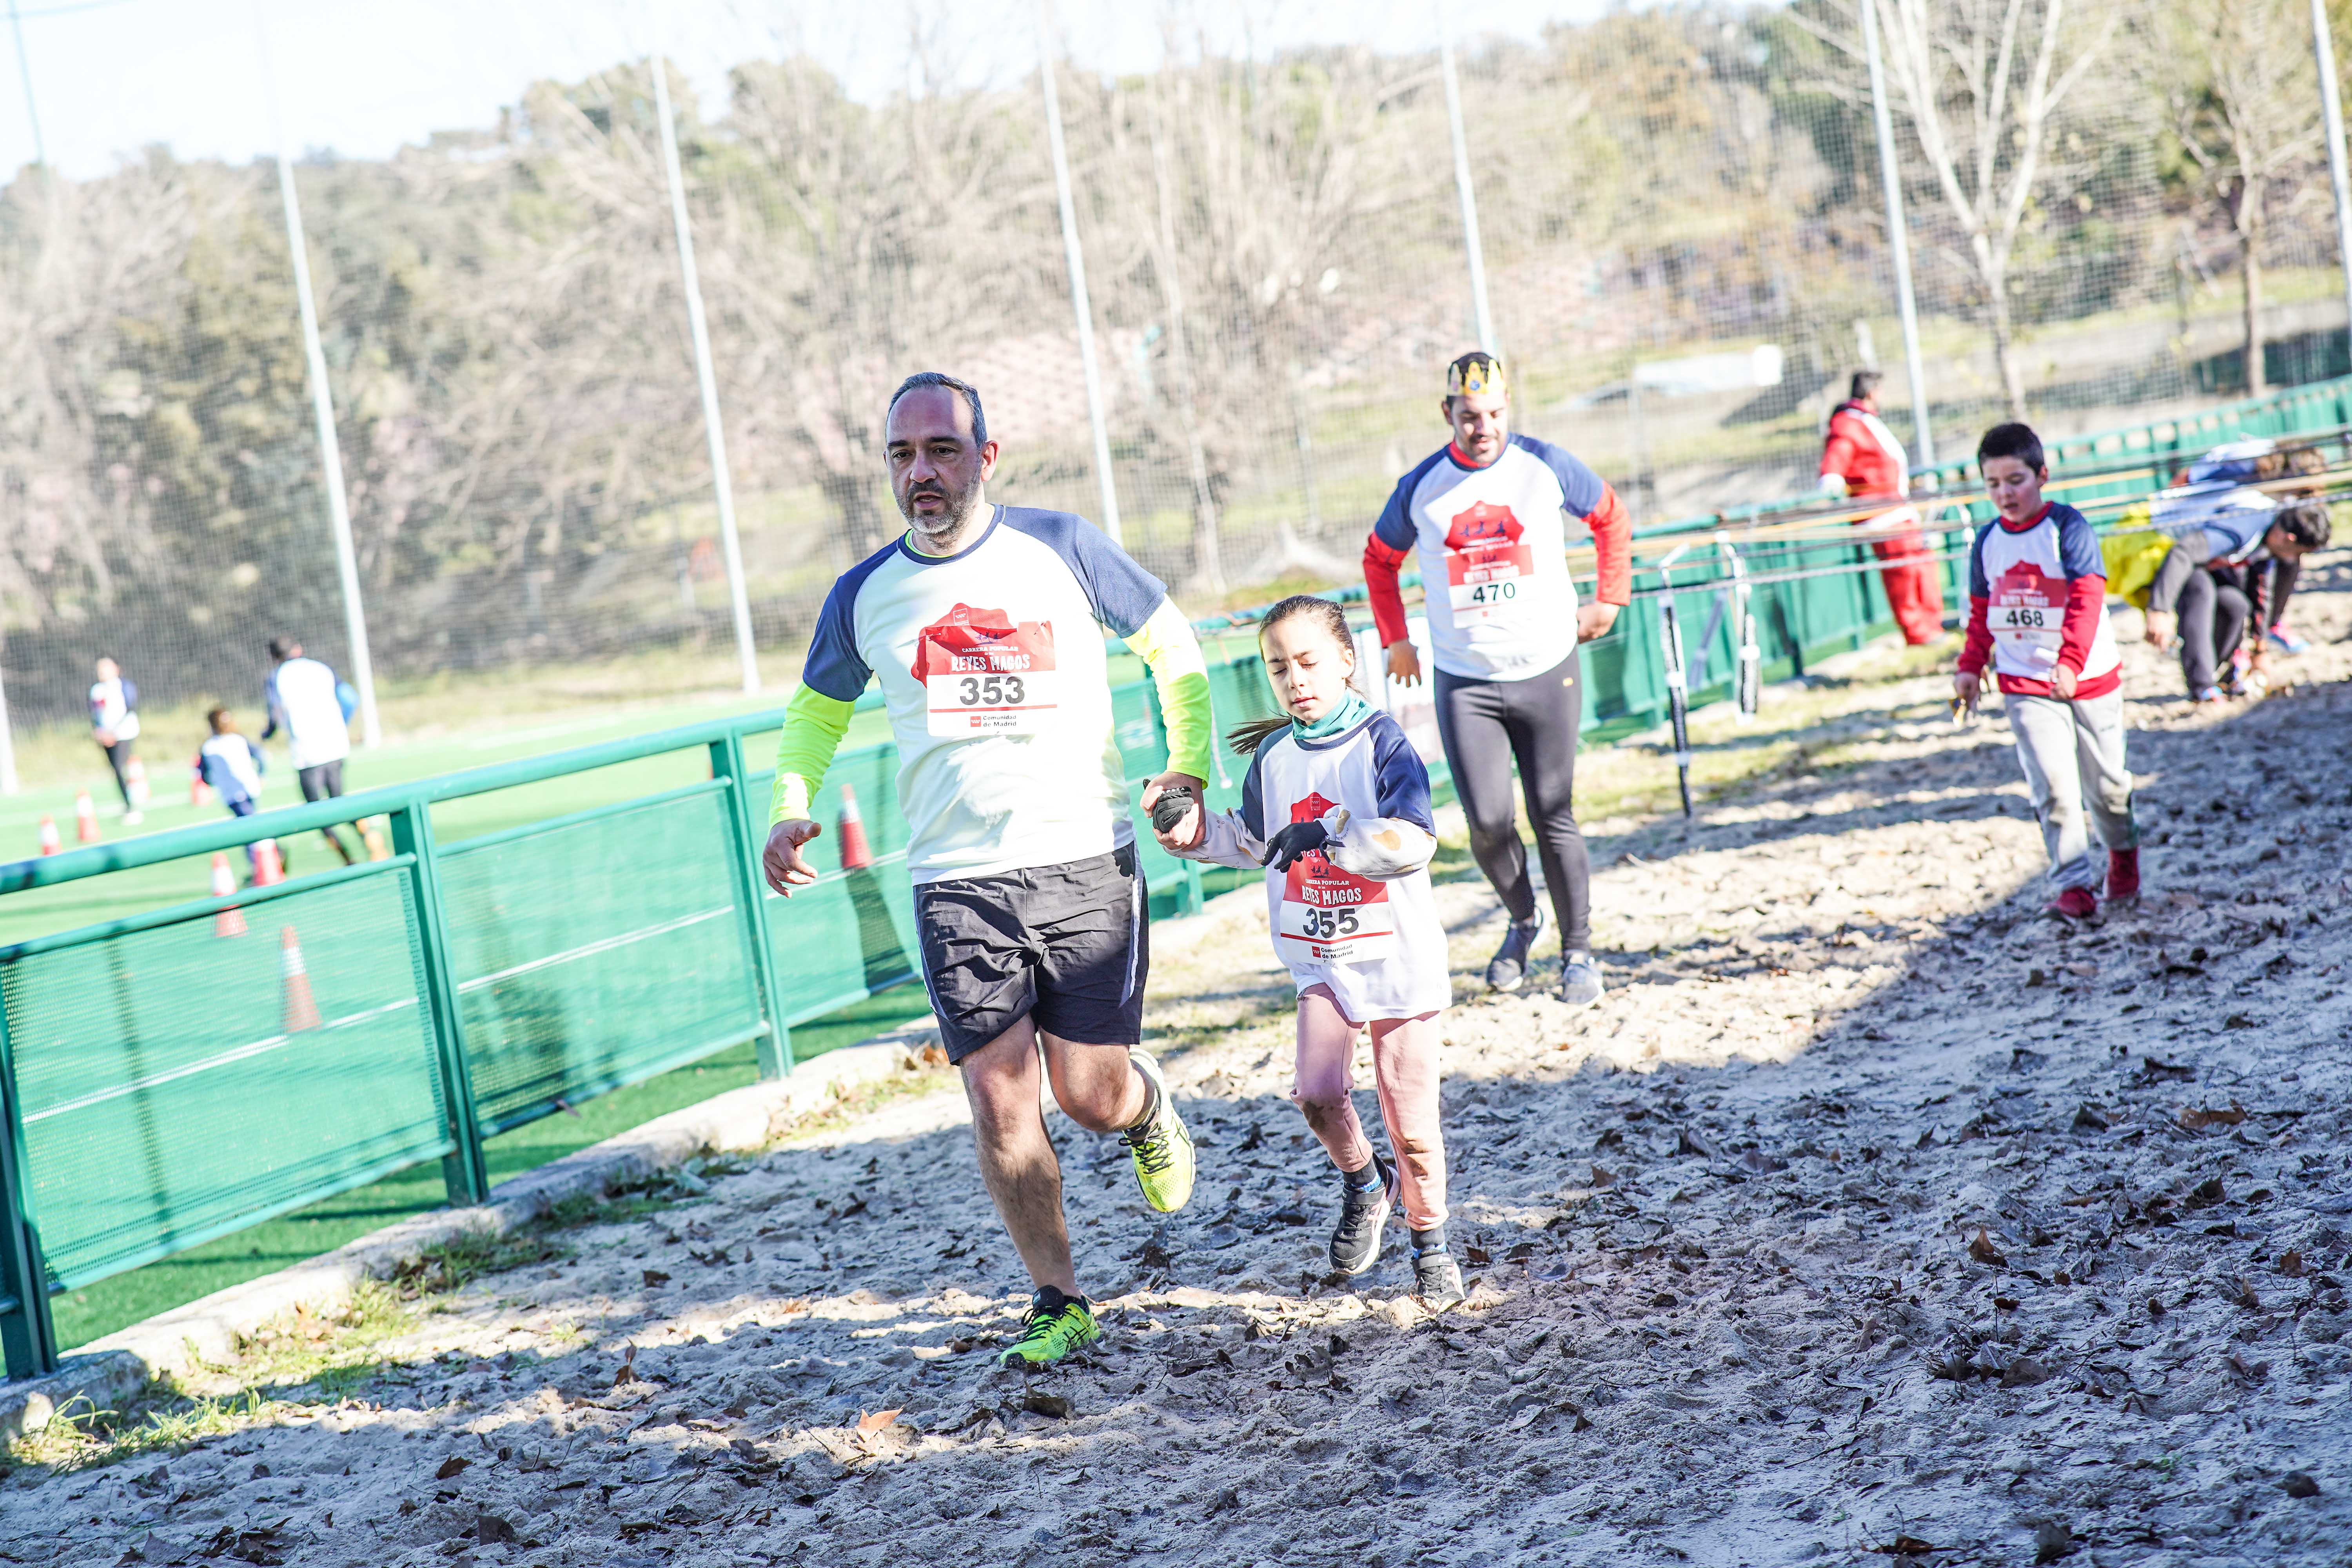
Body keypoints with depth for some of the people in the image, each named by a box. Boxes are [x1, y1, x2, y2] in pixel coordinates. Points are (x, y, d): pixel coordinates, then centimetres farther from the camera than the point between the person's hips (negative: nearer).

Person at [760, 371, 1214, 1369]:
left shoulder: (1061, 548, -1)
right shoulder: (863, 596, 5)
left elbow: (1171, 644, 11)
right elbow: (817, 708, 22)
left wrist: (1188, 767, 1)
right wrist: (791, 807, 4)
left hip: (1086, 863, -2)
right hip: (956, 882, 2)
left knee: (1092, 1095, -1)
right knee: (999, 1100, -4)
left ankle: (1148, 1105, 36)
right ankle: (1058, 1303, 12)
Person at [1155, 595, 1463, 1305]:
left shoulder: (1381, 743, -10)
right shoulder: (1273, 755, 5)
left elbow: (1413, 842, -20)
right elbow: (1257, 842, 21)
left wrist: (1329, 834, -29)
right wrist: (1198, 833, 5)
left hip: (1397, 953, -4)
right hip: (1319, 956, 4)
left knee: (1411, 1122, 1)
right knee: (1318, 1090, -17)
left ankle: (1430, 1244, 21)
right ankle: (1362, 1181, 13)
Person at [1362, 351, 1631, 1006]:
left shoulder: (1546, 467, -3)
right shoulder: (1420, 488, -2)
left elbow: (1611, 517, 14)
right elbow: (1380, 559, 16)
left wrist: (1609, 600, 9)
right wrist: (1395, 639, 10)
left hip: (1548, 673, 0)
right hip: (1463, 682, 1)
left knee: (1554, 818, 1)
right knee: (1489, 822, -6)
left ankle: (1578, 951, 16)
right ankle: (1522, 920, 22)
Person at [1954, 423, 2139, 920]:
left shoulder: (2067, 527, -12)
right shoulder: (1987, 542, 4)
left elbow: (2087, 598, -20)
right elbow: (1981, 612, 17)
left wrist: (2070, 662, -30)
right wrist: (1970, 667, 11)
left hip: (2090, 678, -2)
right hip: (2026, 685, 2)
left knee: (2106, 782, 12)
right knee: (2054, 786, -11)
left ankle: (2123, 855, 38)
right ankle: (2074, 885, -10)